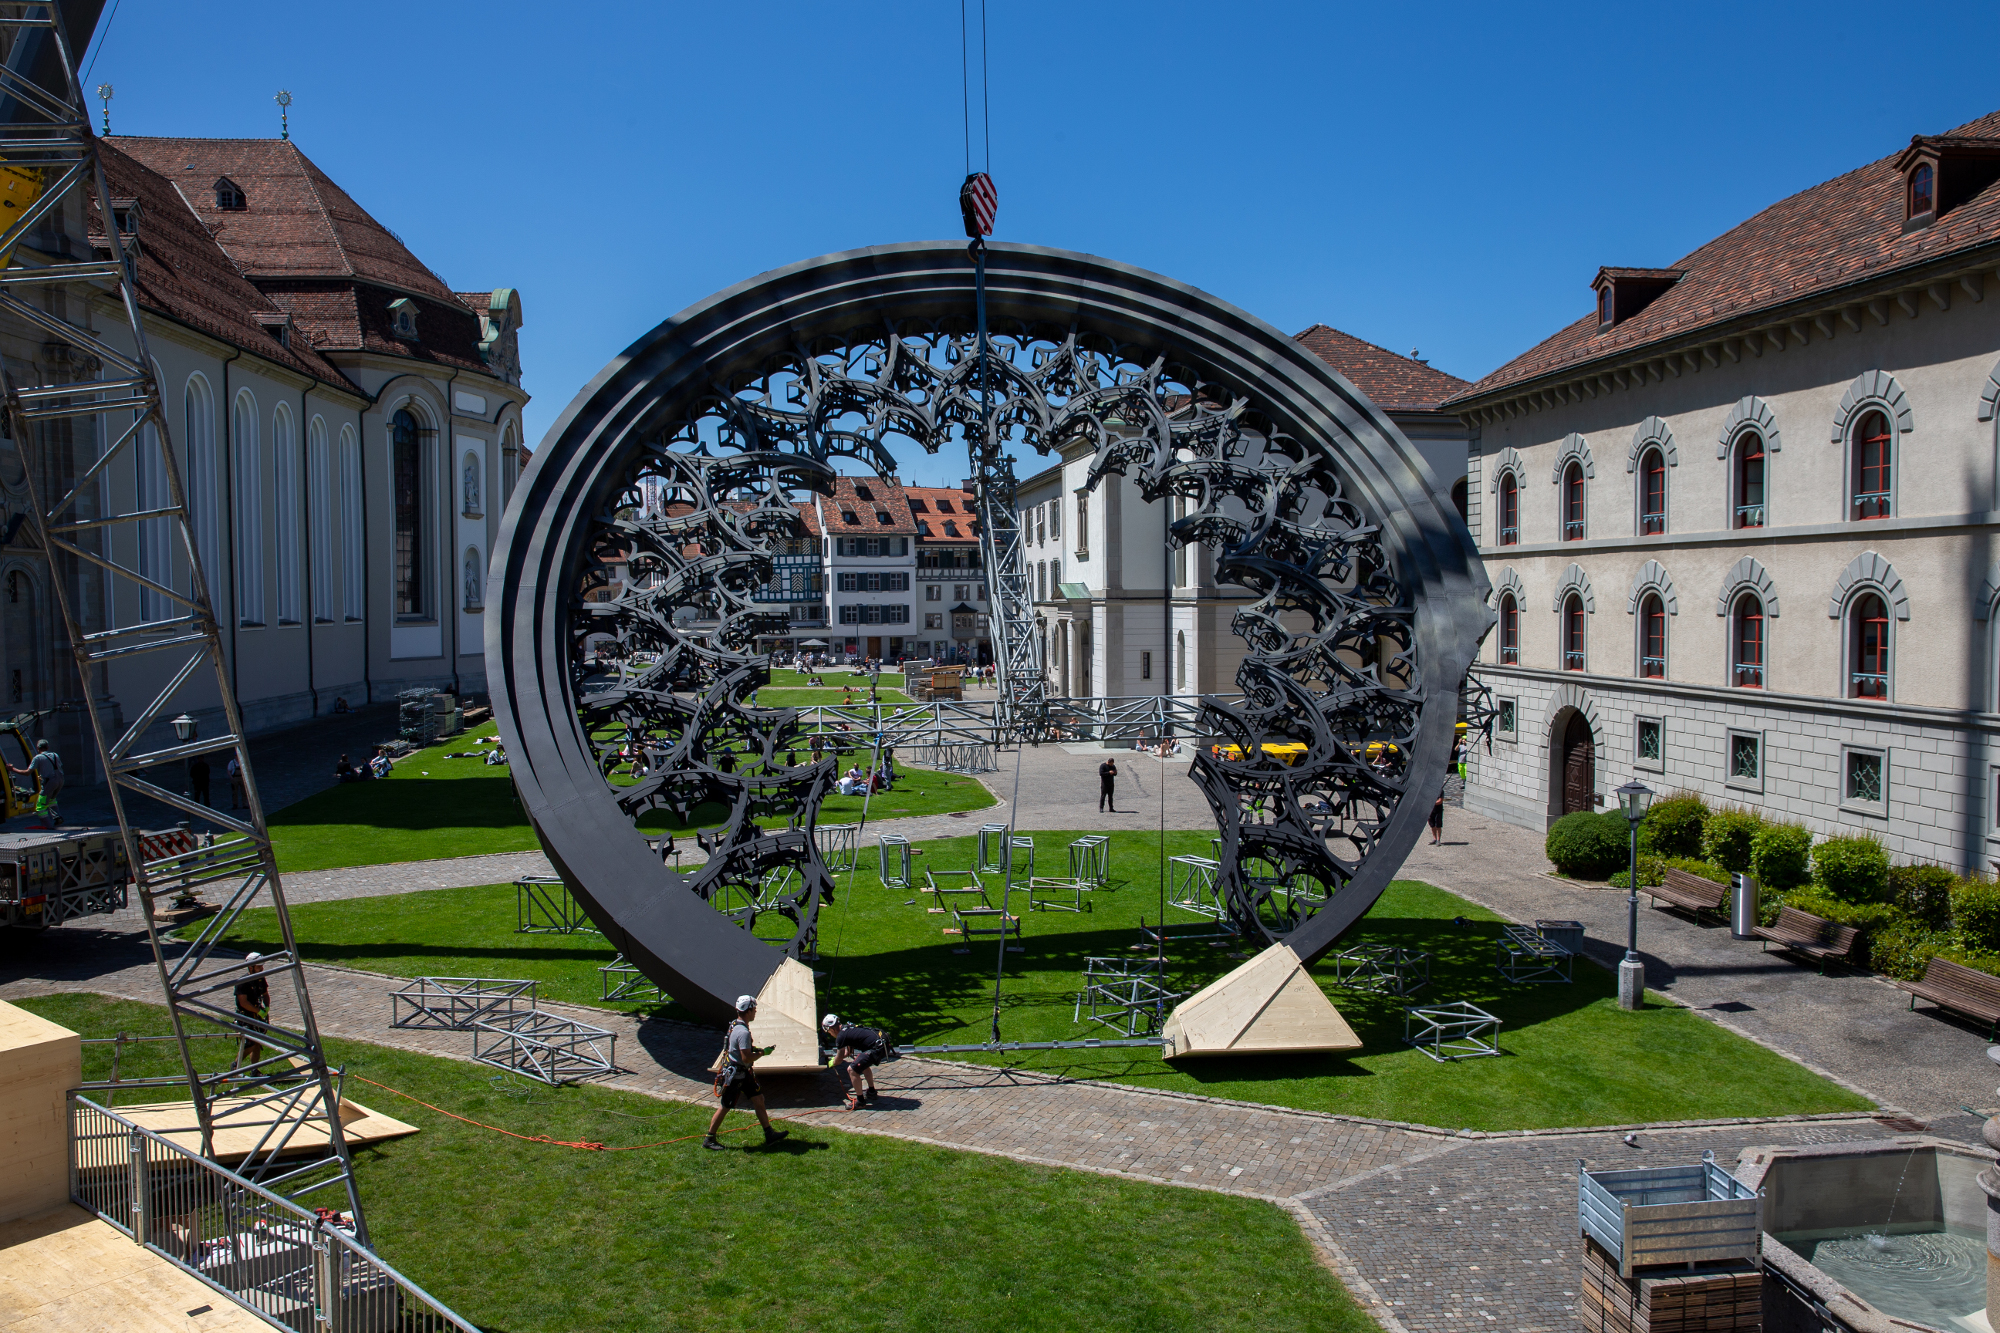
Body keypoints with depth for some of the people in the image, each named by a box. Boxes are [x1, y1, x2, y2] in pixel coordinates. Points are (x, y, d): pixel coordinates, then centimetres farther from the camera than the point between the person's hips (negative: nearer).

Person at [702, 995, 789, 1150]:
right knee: (725, 1107, 2)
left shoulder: (735, 1025, 6)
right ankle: (709, 1140, 16)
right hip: (734, 1075, -10)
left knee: (759, 1100, 10)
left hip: (744, 1073, 10)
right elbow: (746, 1058, -28)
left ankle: (769, 1135, 15)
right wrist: (762, 1052, -15)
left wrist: (755, 1049, 11)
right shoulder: (743, 1032, -26)